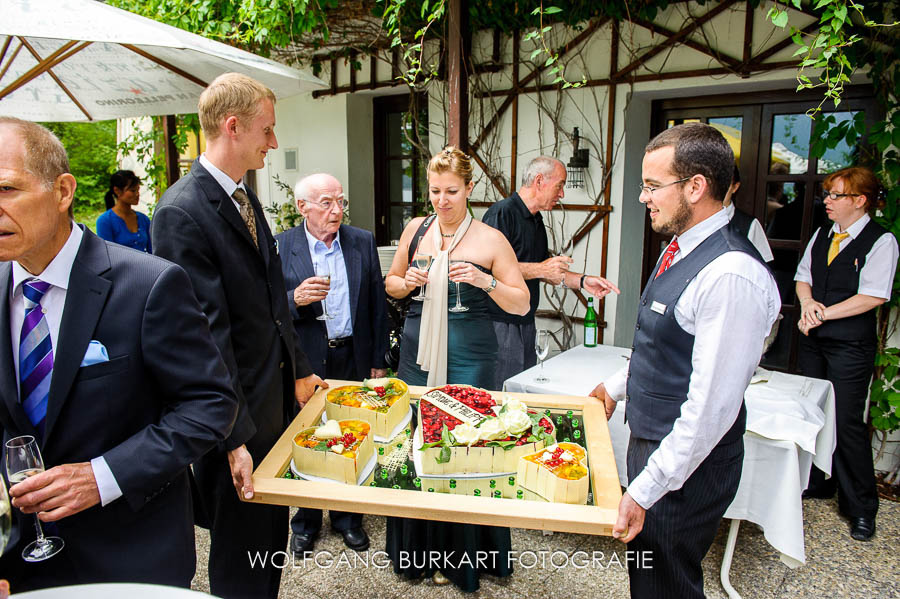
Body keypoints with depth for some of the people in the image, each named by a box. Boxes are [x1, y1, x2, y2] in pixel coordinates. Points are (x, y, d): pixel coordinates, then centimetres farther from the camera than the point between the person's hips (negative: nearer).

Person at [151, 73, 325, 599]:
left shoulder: (246, 198, 9)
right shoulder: (182, 213, -19)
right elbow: (208, 335, -22)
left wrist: (300, 371, 18)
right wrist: (235, 438, -20)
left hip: (277, 397, 9)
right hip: (238, 416, -8)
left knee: (273, 536, 25)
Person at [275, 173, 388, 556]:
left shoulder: (363, 242, 2)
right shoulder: (280, 247, -5)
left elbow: (376, 304, 5)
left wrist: (378, 361, 4)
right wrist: (295, 299, -24)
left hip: (353, 360, 2)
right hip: (305, 362, -1)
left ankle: (347, 515, 35)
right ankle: (305, 521, 35)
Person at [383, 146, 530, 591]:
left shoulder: (490, 240, -5)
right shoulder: (415, 229, 6)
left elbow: (522, 304, -3)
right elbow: (391, 284, 17)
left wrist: (484, 280, -19)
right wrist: (407, 282, -6)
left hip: (467, 355, -3)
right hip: (417, 349, 4)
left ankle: (459, 554, 24)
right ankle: (416, 547, 32)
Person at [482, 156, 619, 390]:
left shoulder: (536, 220, 17)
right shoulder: (502, 213, -13)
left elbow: (546, 271, 23)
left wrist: (582, 280, 11)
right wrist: (539, 269, -20)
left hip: (525, 323, 9)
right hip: (501, 324, -9)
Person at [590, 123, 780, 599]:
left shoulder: (731, 274, -27)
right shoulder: (678, 252, 5)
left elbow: (712, 405, -28)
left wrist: (644, 489, -23)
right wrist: (617, 385, 23)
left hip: (688, 462, -9)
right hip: (652, 443, 9)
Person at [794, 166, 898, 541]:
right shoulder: (822, 235, 10)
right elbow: (803, 276, 12)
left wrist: (823, 313, -16)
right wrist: (807, 303, -7)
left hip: (851, 345, -6)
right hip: (813, 340, 6)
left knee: (847, 422, -3)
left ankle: (861, 507, 14)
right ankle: (817, 482, 32)